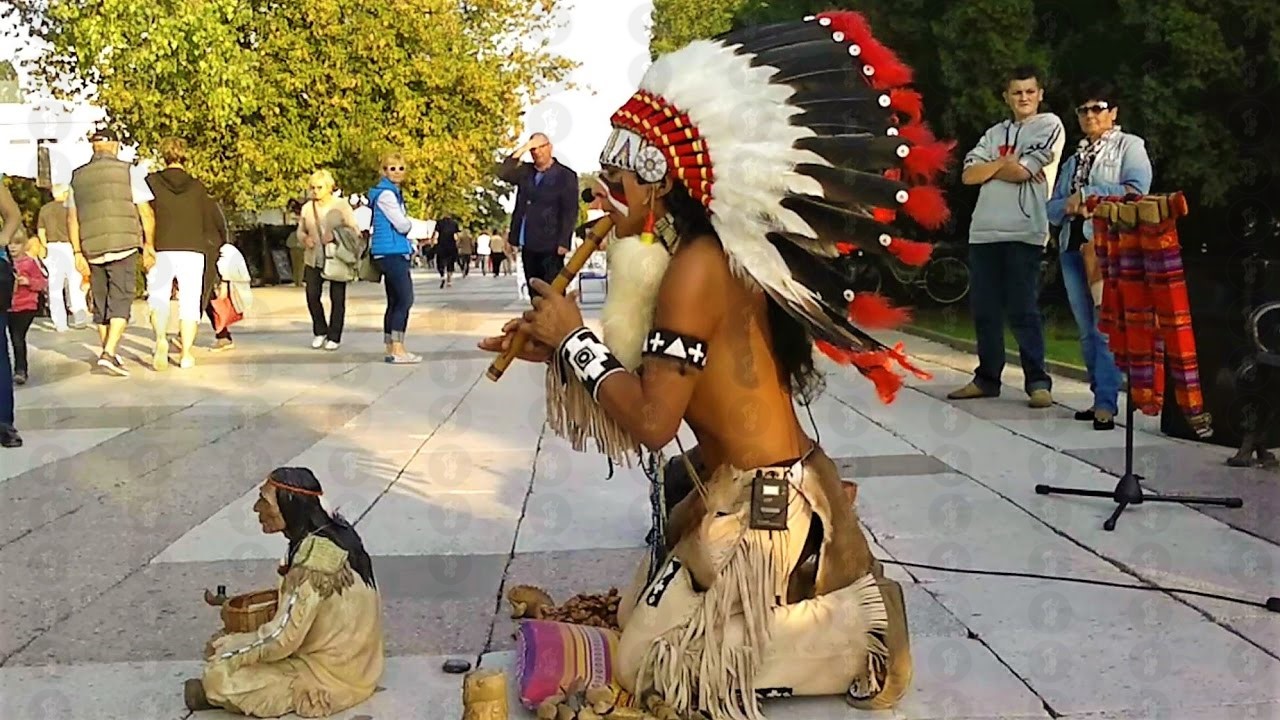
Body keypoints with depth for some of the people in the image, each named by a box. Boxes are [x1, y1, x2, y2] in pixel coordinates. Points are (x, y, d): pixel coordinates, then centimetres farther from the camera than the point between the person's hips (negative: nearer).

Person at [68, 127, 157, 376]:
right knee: (121, 302, -4)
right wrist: (149, 246, 5)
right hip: (123, 246, -4)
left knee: (100, 304, 13)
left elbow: (71, 219, 8)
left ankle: (109, 354, 20)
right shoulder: (128, 172, 0)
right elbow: (146, 213, -3)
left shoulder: (77, 177, 11)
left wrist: (77, 253, 10)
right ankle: (109, 353, -18)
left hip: (92, 249, 4)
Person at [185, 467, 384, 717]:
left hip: (333, 676, -9)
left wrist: (224, 649, -9)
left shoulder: (314, 558, -28)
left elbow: (281, 639, -24)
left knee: (219, 678, -12)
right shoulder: (332, 531, -1)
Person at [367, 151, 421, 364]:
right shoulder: (385, 193, -11)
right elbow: (402, 225, -15)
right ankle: (398, 351, -13)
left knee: (395, 302, 9)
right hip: (391, 253, -10)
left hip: (395, 253, 10)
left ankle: (391, 350, 12)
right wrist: (409, 224, 7)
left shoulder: (394, 192, 19)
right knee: (404, 300, -12)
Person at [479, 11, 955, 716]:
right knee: (639, 624, 25)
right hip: (747, 493, 10)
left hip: (762, 511, -10)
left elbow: (652, 420, -25)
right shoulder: (703, 255, 6)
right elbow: (659, 385, 9)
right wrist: (557, 352, 3)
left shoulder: (697, 265, -23)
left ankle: (846, 653, 6)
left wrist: (575, 337, -13)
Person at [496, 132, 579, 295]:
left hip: (550, 246, -6)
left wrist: (563, 243, -14)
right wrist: (520, 151, -4)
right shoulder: (525, 171, 14)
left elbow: (570, 212, -7)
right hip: (528, 245, 6)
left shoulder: (566, 175, -2)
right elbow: (503, 173, 1)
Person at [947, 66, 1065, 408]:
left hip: (1024, 232, -6)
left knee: (1023, 310, -8)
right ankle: (987, 378, 18)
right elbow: (968, 175, 7)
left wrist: (992, 166, 4)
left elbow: (1020, 171, -9)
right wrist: (1004, 163, -3)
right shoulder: (995, 133, 20)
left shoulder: (1049, 125, 4)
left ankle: (1037, 382, -3)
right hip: (983, 231, 6)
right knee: (984, 309, 8)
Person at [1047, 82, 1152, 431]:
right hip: (1073, 248, 7)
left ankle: (1106, 404, -16)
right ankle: (1101, 398, 12)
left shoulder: (1129, 146, 6)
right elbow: (1052, 210, 18)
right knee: (1087, 331, 6)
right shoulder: (1074, 160, 23)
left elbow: (1137, 190, -11)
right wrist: (1069, 205, -5)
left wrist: (1087, 194, -8)